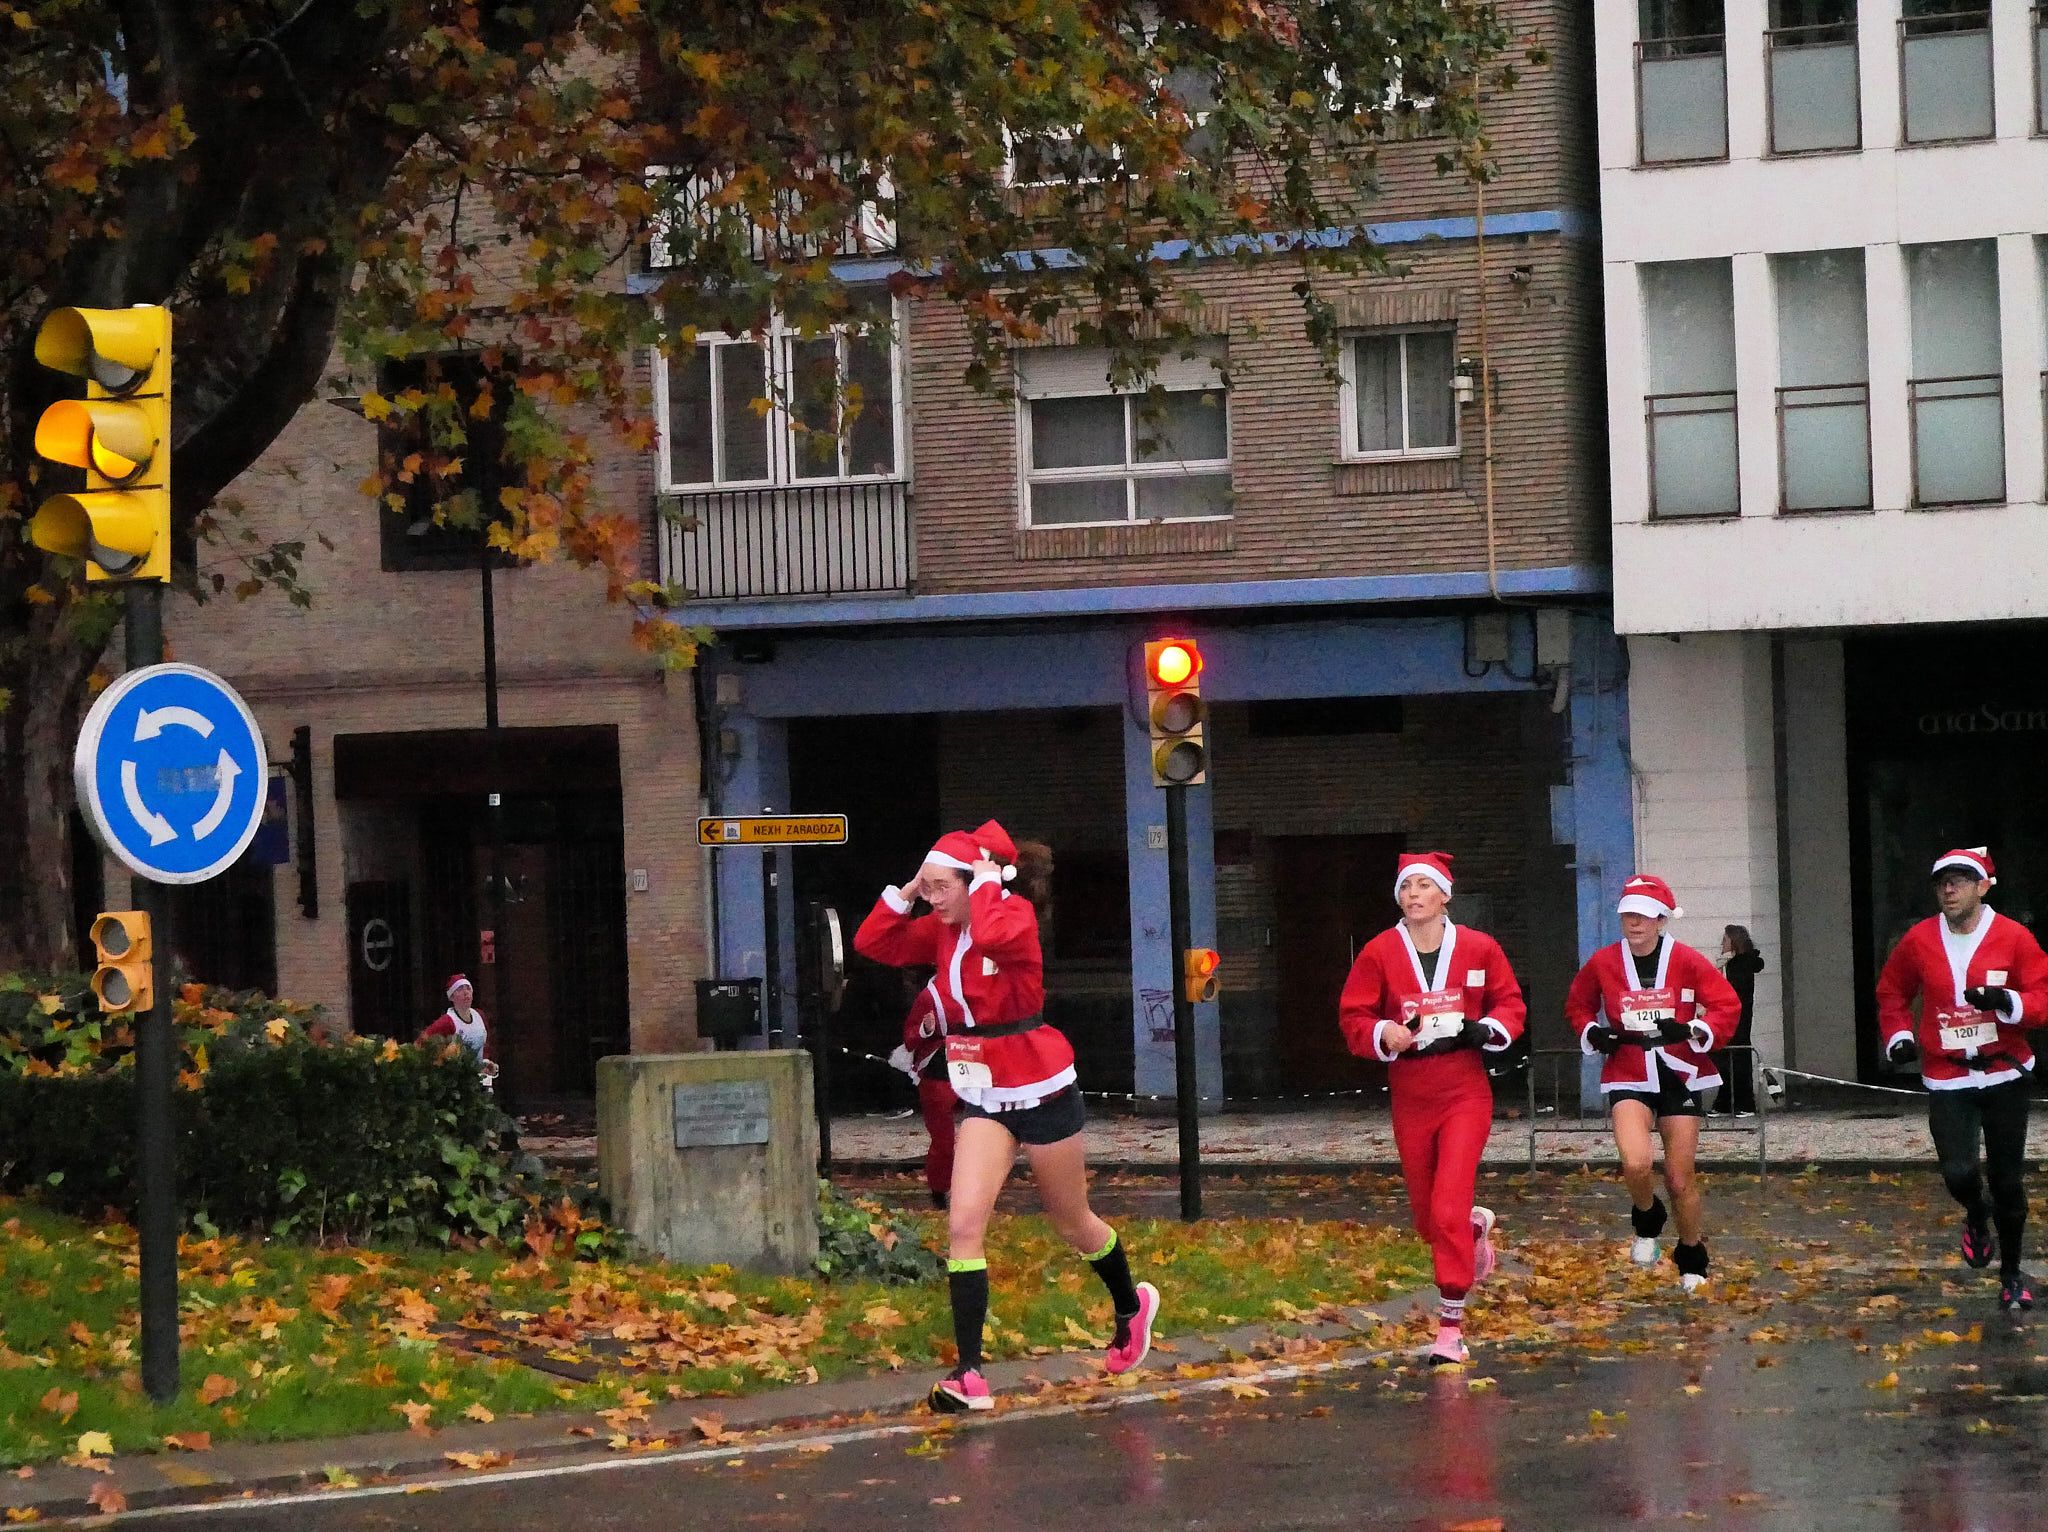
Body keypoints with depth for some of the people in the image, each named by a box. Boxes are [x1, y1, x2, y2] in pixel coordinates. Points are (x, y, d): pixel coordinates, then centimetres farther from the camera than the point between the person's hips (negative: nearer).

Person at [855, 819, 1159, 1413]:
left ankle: (1132, 1304, 45)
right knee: (963, 1224, -12)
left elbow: (990, 935, -41)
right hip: (984, 1100, 5)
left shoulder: (1014, 914, -18)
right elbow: (871, 943, 2)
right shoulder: (941, 931, 1)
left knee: (1072, 1223, 14)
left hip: (1041, 1092, -5)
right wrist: (906, 890, -8)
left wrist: (986, 882, -27)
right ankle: (969, 1375, -13)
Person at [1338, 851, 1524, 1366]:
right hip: (1410, 1099, 2)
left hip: (1466, 1095, -2)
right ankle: (1476, 1228, 49)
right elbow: (1353, 1016, 1)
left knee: (1447, 1211, -14)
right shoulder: (1380, 953, -2)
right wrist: (1383, 1035, -19)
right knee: (1426, 1218, 12)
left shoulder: (1479, 949, -2)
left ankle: (1450, 1327, -7)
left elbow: (1510, 1004, 9)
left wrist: (1487, 1029, -11)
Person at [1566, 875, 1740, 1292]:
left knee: (1681, 1179, 4)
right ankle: (1647, 1221, 9)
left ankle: (1692, 1259, 27)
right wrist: (1592, 1033, -5)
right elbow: (1577, 1005, 15)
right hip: (1628, 1077, 0)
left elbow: (1727, 1006, -3)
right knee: (1636, 1163, -25)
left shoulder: (1687, 961, -6)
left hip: (1679, 1076, 0)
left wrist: (1694, 1031, -20)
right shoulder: (1603, 963, -1)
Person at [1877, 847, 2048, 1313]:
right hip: (1946, 1079, 1)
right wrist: (1898, 1036, 1)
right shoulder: (1919, 941, -1)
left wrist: (2008, 1002, -25)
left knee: (2008, 1182, 7)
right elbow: (1892, 993, 15)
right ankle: (1976, 1217, 19)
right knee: (1959, 1173, -17)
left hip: (2004, 1075, -1)